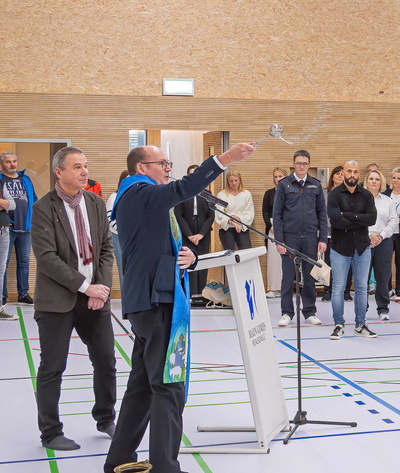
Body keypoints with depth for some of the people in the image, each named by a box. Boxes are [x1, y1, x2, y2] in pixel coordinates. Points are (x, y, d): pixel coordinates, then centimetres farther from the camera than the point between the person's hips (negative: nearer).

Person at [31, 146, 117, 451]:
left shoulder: (96, 203, 7)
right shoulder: (44, 208, -9)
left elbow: (107, 247, 9)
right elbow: (46, 257, -16)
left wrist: (102, 286, -5)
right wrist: (84, 286, -18)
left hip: (95, 296, 5)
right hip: (57, 299, -5)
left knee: (106, 362, 12)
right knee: (52, 368, 3)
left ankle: (106, 419, 32)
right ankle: (50, 433, 17)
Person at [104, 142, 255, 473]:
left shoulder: (144, 200, 23)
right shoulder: (140, 193, -8)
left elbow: (159, 250, 24)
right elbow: (182, 189, -28)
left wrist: (187, 257, 2)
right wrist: (224, 159, -35)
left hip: (149, 299, 11)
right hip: (156, 299, -11)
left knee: (143, 384, 15)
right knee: (168, 387, -9)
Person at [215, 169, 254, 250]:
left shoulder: (246, 194, 6)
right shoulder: (221, 195, 1)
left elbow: (250, 213, 2)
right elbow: (219, 215, -8)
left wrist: (240, 219, -15)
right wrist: (231, 221, -23)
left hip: (242, 229, 1)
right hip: (226, 229, -1)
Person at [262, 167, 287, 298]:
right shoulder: (269, 193, 11)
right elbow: (265, 212, 9)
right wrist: (271, 226, -4)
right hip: (273, 227, 2)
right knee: (273, 257, -2)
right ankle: (274, 288, 1)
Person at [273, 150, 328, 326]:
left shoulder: (316, 185, 7)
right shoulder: (284, 184, 0)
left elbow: (322, 213, 8)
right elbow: (277, 214, -1)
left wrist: (323, 238, 1)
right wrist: (279, 240, -7)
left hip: (310, 238, 2)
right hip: (290, 237, -2)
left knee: (310, 277, 8)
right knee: (288, 277, 3)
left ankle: (310, 312, 18)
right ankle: (287, 312, 13)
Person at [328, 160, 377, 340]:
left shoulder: (366, 195, 5)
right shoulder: (334, 194, -4)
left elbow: (372, 218, -10)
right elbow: (335, 220, -19)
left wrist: (347, 215, -16)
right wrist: (359, 221, -13)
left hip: (362, 247, 3)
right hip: (340, 248, -3)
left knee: (362, 288, 10)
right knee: (338, 289, 1)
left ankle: (360, 325, 20)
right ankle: (339, 325, 13)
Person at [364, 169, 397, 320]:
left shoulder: (388, 201, 13)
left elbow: (394, 221, 6)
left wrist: (381, 236, -7)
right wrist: (369, 236, -11)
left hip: (384, 241, 2)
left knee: (383, 276, 3)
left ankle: (383, 308, 13)